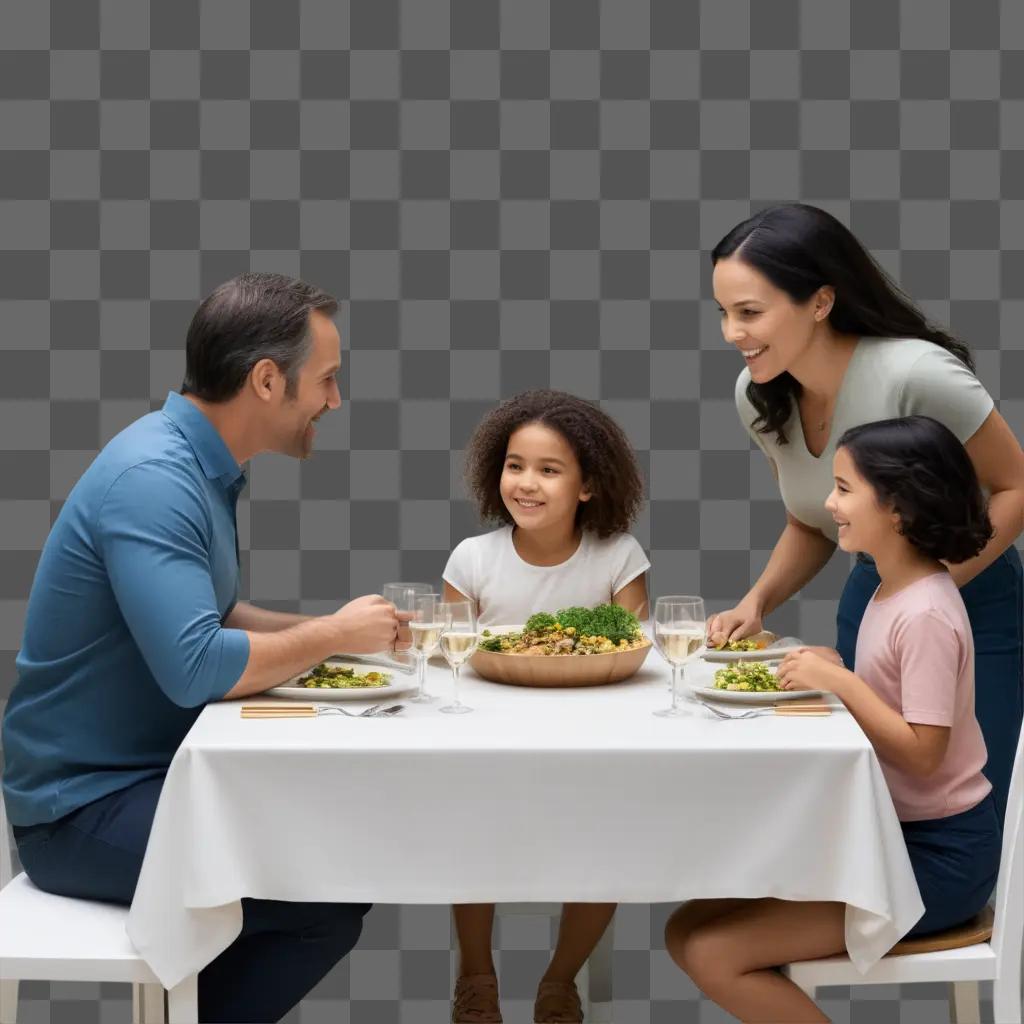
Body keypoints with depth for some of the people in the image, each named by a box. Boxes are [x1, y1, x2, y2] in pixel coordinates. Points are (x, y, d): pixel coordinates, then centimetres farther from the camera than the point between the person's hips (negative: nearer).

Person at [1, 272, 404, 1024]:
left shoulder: (202, 467, 8)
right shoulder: (153, 479, -23)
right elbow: (195, 667, -32)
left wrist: (331, 628, 3)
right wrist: (334, 636, -16)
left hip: (154, 773, 10)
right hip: (87, 803, -10)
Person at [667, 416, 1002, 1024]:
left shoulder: (925, 614, -21)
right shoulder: (894, 591, 8)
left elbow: (922, 751, -23)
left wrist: (842, 682, -23)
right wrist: (826, 671, -1)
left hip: (938, 856, -9)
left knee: (713, 952, -16)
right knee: (688, 930, 3)